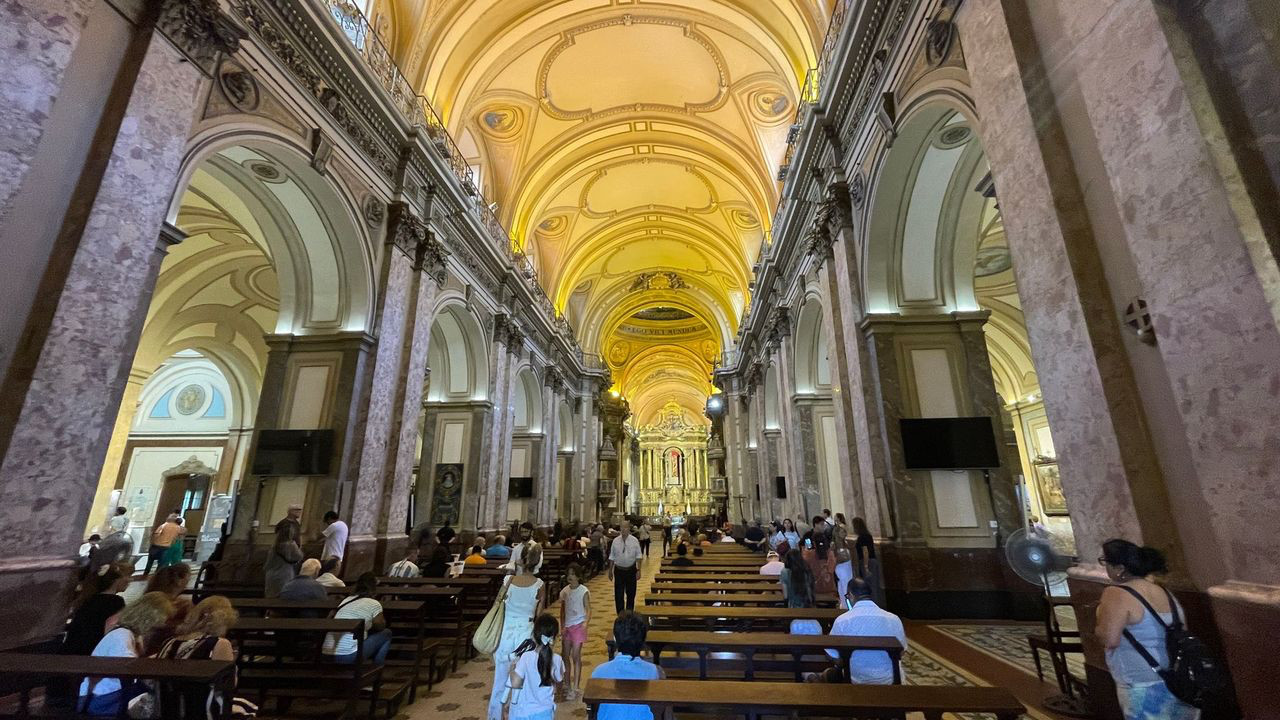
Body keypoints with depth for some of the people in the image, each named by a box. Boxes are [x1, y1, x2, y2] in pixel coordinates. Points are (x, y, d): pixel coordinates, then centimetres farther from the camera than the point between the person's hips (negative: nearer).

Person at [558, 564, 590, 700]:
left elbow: (588, 610, -12)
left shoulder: (584, 591, -11)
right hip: (567, 627, 5)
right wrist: (562, 626, 3)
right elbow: (562, 610, 11)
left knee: (576, 656, -5)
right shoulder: (564, 591, 2)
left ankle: (576, 688, 4)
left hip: (578, 626, -5)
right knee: (565, 656, 11)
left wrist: (585, 623, -28)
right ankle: (567, 685, 26)